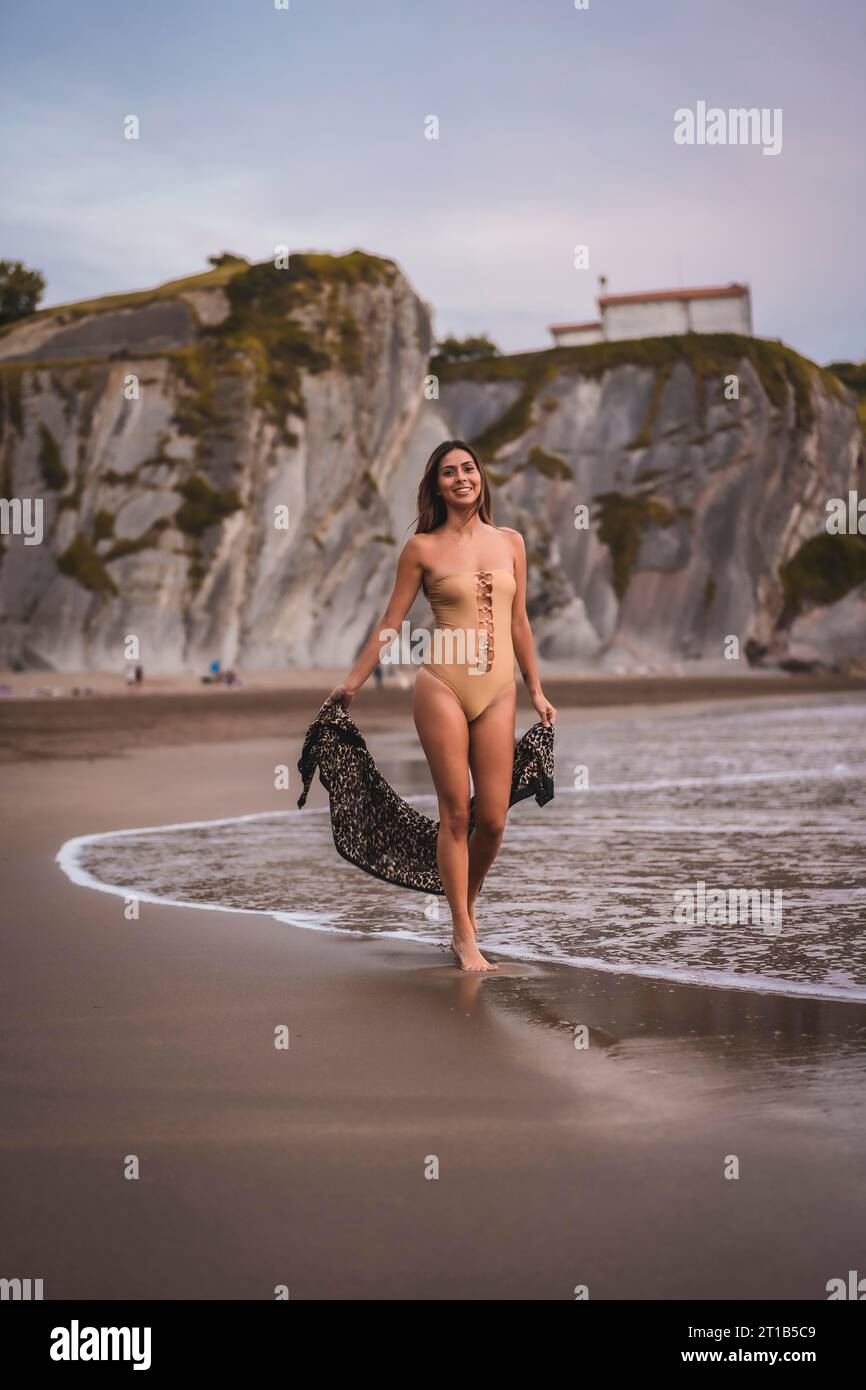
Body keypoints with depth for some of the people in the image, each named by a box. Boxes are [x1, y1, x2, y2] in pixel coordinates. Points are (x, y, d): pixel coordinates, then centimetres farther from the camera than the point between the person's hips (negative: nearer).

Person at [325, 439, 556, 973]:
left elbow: (519, 621, 16)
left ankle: (468, 902, 26)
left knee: (493, 819, 0)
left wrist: (536, 689, 16)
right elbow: (391, 622, 6)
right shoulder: (423, 548, 2)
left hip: (498, 690, 3)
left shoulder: (510, 541, 11)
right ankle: (464, 935, 5)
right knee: (456, 812, -2)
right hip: (444, 686, -3)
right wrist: (352, 683, 6)